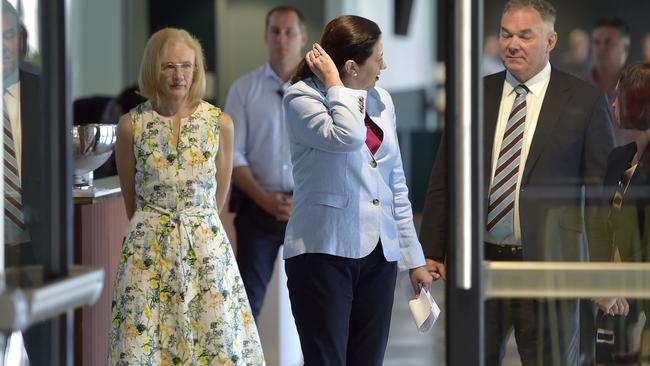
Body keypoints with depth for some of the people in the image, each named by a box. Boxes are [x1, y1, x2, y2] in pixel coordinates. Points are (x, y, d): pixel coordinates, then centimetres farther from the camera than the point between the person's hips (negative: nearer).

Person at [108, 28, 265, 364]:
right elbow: (130, 197, 11)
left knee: (217, 338, 0)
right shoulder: (131, 124, -2)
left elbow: (219, 194, 11)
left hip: (206, 245, 1)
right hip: (148, 247, -1)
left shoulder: (220, 123, 0)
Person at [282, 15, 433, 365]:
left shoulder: (381, 100, 12)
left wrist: (413, 257, 15)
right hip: (324, 251, -6)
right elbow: (348, 137, -26)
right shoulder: (302, 97, -6)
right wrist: (334, 84, -12)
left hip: (378, 253, 6)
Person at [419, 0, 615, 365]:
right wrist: (432, 252, 5)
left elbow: (602, 192, -3)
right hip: (478, 262, 3)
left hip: (547, 263, -3)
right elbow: (443, 181, 10)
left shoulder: (585, 101, -2)